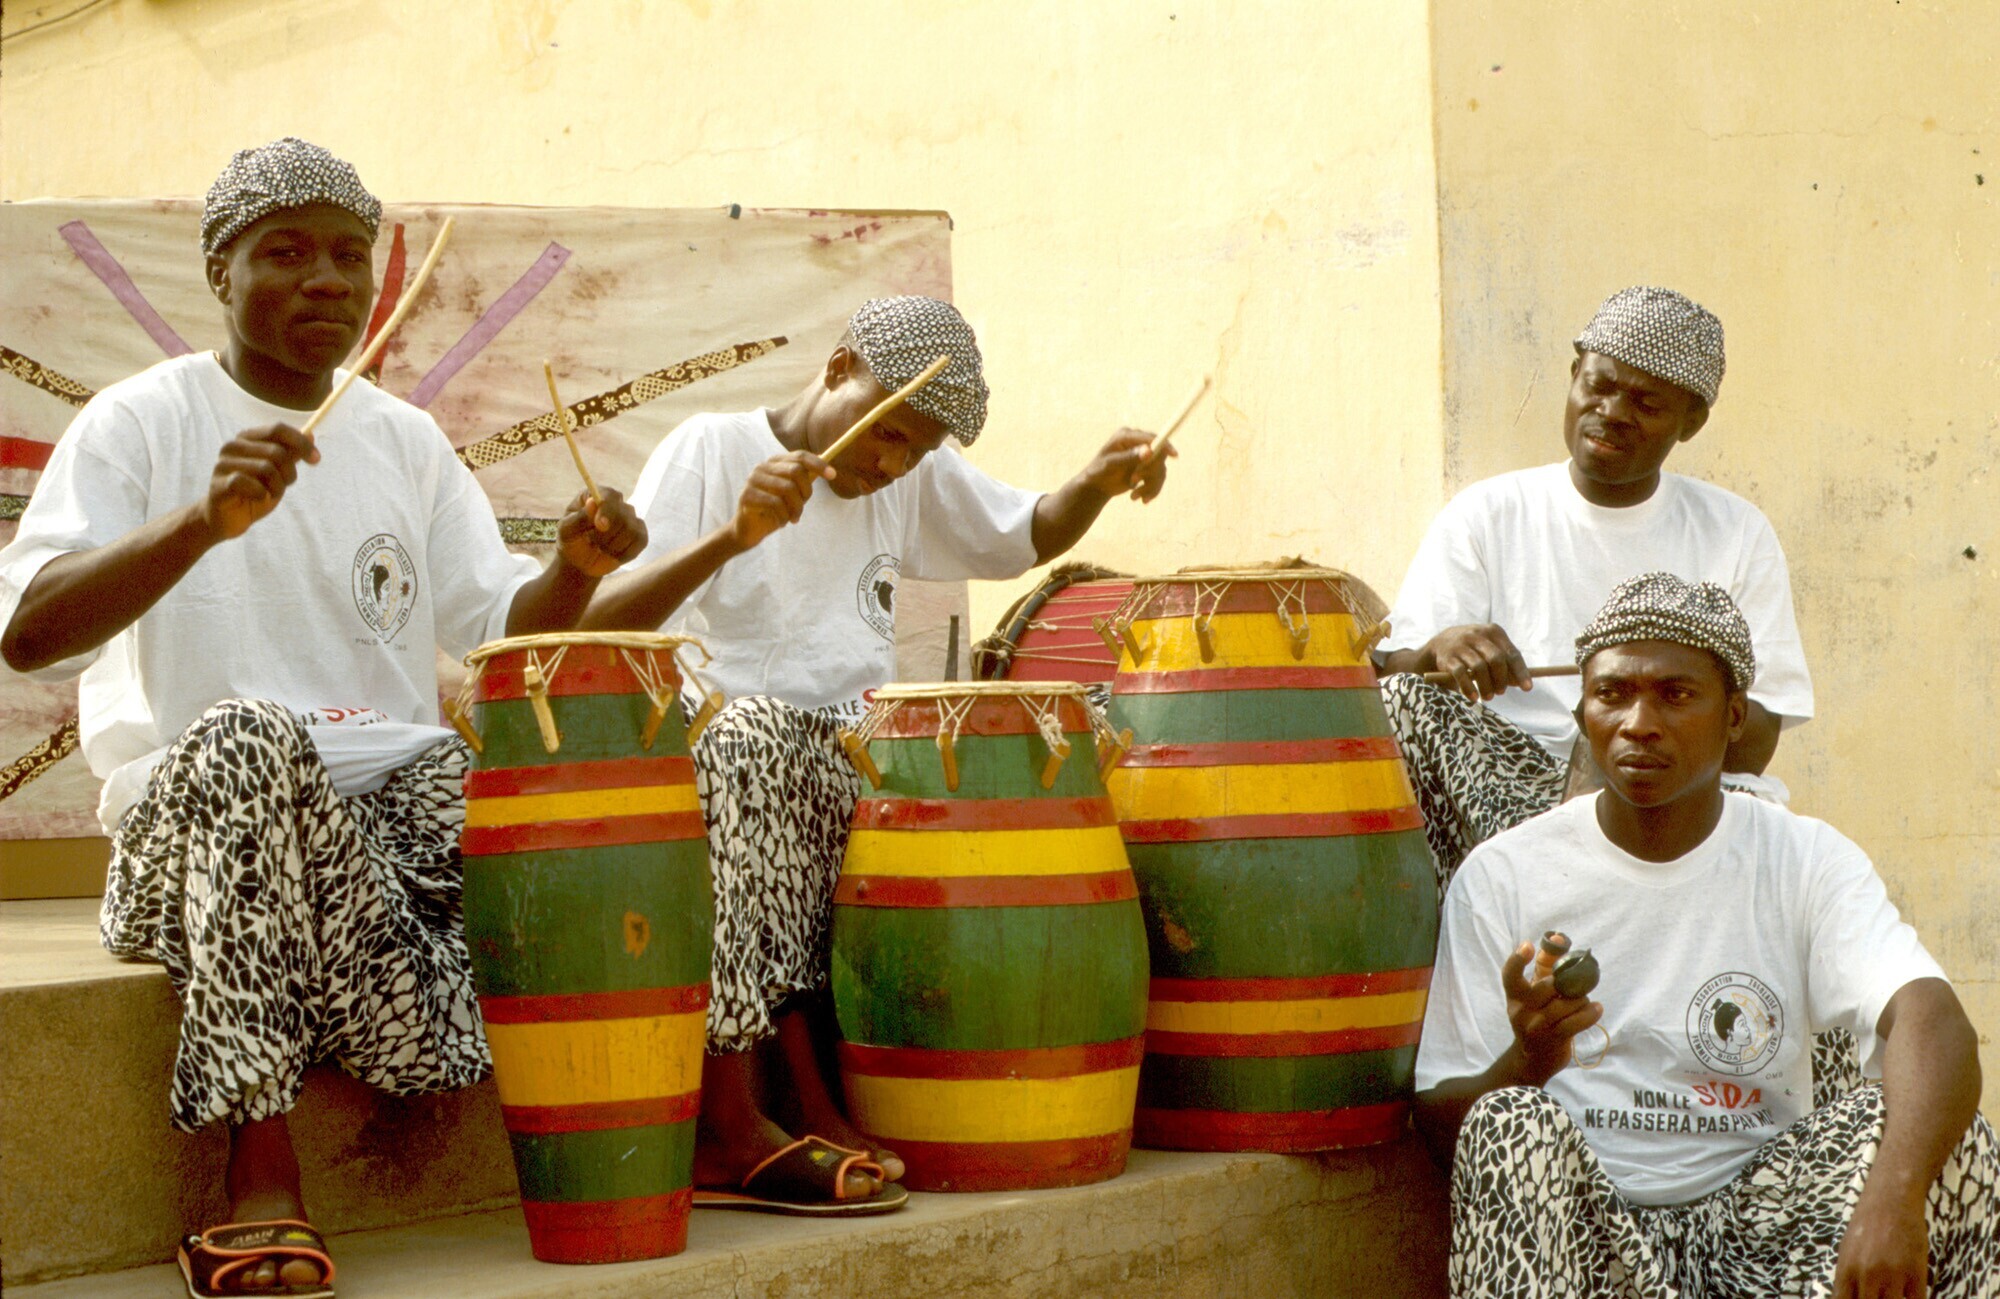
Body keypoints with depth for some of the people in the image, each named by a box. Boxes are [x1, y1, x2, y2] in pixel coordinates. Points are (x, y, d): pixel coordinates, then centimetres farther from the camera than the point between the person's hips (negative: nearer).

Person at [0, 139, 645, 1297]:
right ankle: (260, 1169, -36)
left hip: (391, 790, 4)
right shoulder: (143, 421, -2)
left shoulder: (406, 440, 15)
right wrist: (203, 522, -31)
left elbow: (503, 629, 12)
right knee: (246, 734, -38)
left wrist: (576, 572, -11)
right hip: (198, 817, -4)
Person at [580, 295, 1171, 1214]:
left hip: (865, 754, 6)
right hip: (730, 754, -6)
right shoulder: (709, 451, -3)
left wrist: (1099, 481, 6)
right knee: (752, 730, -38)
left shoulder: (917, 475, 15)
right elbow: (599, 624, -14)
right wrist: (731, 536, -30)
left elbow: (1026, 535, 29)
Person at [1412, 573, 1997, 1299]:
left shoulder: (1807, 862, 0)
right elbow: (1439, 1125, -2)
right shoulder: (1502, 877, 0)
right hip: (1570, 1235, -1)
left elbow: (1936, 1027, -19)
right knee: (1512, 1126, -32)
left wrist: (1895, 1196, -40)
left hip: (1751, 1230, 1)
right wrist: (1529, 1062, -26)